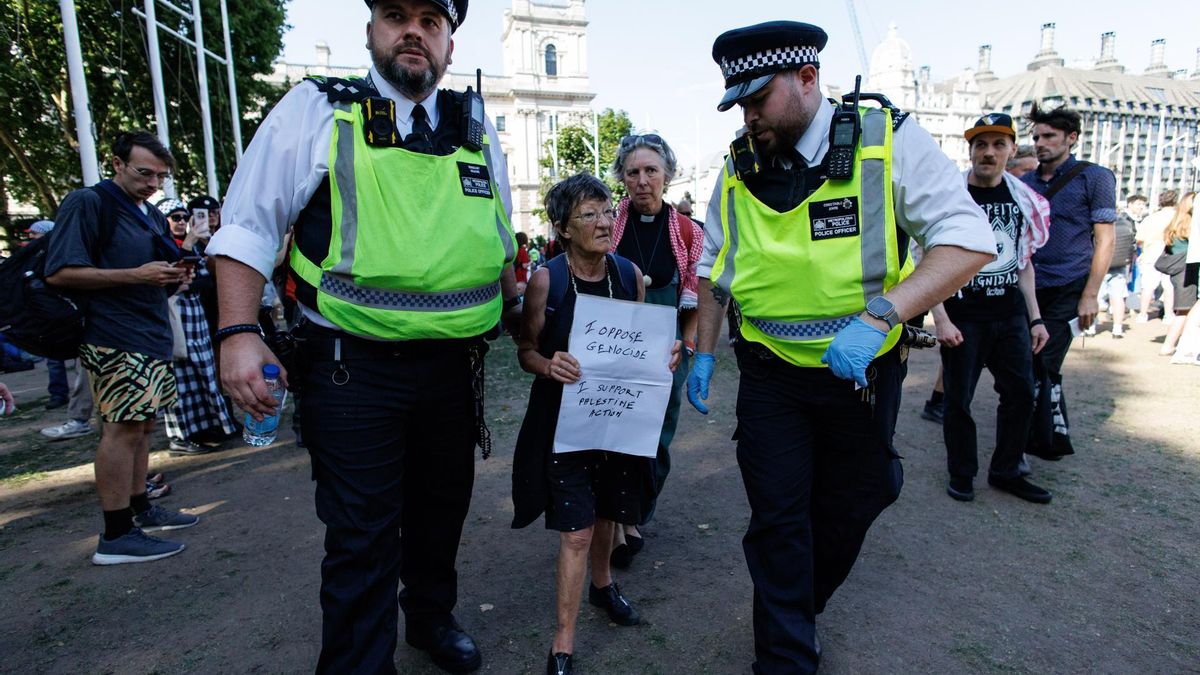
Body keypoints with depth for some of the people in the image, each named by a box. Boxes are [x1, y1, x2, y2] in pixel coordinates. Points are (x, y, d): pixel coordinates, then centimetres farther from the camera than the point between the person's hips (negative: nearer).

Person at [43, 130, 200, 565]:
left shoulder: (153, 215, 20)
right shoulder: (87, 203, -6)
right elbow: (60, 273, -14)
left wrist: (173, 278, 6)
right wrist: (136, 275, -20)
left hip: (152, 337, 9)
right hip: (115, 338, -9)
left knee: (141, 426, 13)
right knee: (123, 428, -10)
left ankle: (139, 508, 24)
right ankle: (115, 536, -5)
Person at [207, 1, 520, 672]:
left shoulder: (477, 128, 10)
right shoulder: (317, 110, -1)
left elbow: (501, 240, 21)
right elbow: (248, 226, -3)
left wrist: (517, 310, 21)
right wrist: (239, 333, -12)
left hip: (454, 365, 5)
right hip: (354, 367, -4)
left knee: (443, 509, 20)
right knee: (363, 534, 2)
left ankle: (432, 616, 46)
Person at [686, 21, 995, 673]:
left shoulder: (887, 141, -11)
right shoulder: (739, 166, 0)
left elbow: (969, 238, -17)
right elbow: (714, 267, 10)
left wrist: (878, 316, -30)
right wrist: (703, 354, 6)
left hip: (862, 371, -1)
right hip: (769, 375, 1)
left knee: (847, 507, 17)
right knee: (777, 518, 4)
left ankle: (800, 607, 46)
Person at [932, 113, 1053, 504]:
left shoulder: (1023, 197, 9)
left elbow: (1024, 264, 15)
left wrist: (1035, 318, 11)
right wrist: (941, 319, -15)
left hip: (1011, 315, 5)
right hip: (962, 316, -5)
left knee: (1021, 394, 8)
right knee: (959, 398, 3)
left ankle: (1006, 472, 25)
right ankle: (961, 473, 21)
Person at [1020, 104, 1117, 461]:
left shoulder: (1094, 177, -1)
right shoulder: (1025, 183, 12)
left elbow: (1104, 240, -4)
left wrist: (1090, 295, -11)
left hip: (1067, 289, -5)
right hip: (1028, 288, 5)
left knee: (1043, 367, -8)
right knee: (1029, 365, 8)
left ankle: (1047, 441, 7)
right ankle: (1055, 437, 24)